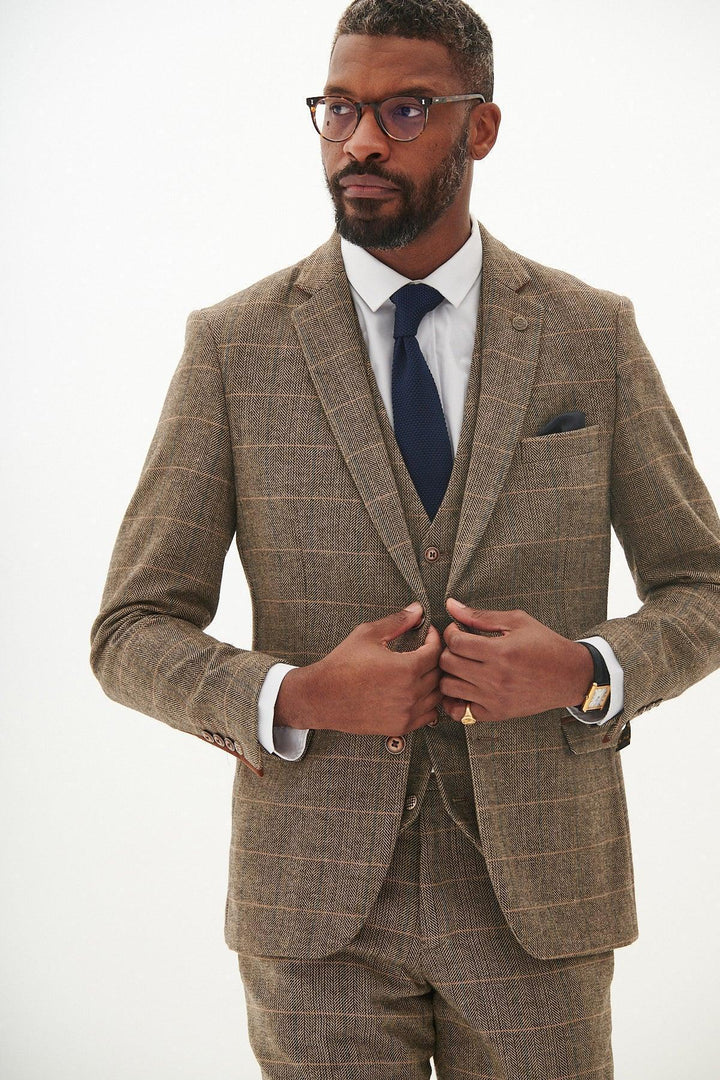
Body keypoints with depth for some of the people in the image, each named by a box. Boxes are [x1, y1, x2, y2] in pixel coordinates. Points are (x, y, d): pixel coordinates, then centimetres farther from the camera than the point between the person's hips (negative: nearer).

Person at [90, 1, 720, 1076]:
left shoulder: (593, 336, 0)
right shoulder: (234, 345, -2)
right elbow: (134, 635, -1)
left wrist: (585, 672, -15)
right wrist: (292, 699, -20)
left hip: (535, 890, 1)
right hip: (317, 901, 0)